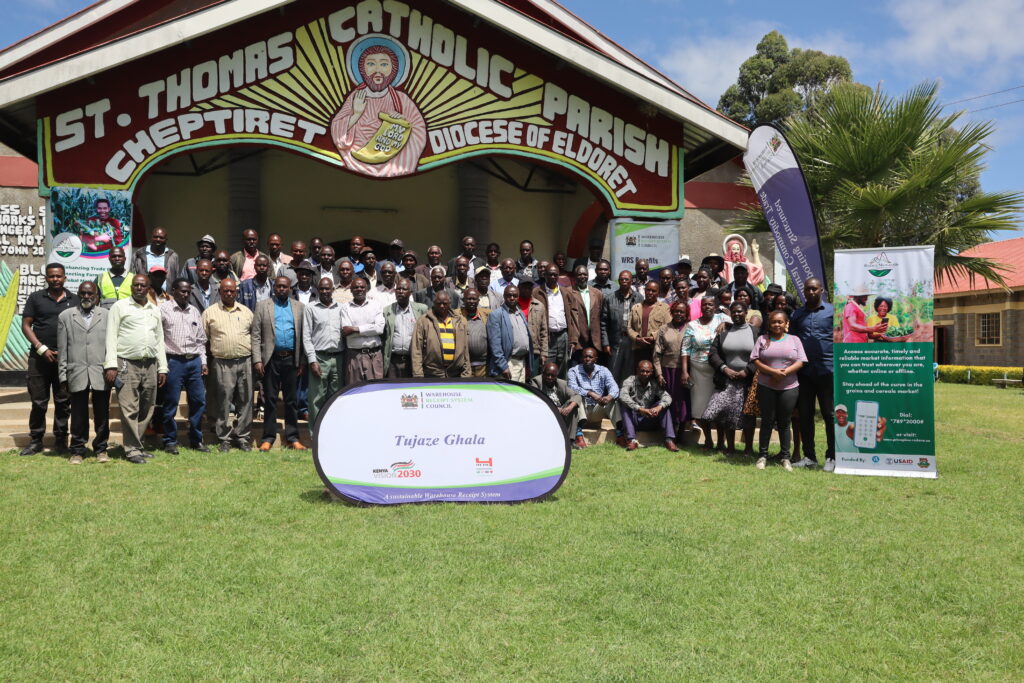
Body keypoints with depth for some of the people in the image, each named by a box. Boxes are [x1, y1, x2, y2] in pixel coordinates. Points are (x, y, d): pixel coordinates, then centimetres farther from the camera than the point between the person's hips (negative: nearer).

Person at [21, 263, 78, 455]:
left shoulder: (74, 300, 9)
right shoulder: (36, 298, 6)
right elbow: (26, 325, 3)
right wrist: (41, 348, -7)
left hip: (66, 358, 1)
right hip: (40, 357, 0)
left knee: (63, 401, 4)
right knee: (38, 401, 3)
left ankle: (61, 440, 12)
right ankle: (36, 441, 11)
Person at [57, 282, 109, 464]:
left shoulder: (107, 315, 8)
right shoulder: (65, 316, 12)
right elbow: (62, 350, 9)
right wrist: (63, 376, 4)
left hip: (101, 374, 0)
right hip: (77, 374, 1)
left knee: (102, 414, 4)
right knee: (78, 415, 5)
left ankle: (101, 449, 15)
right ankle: (77, 451, 15)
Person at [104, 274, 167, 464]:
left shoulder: (155, 310, 17)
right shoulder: (120, 306, 3)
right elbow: (111, 336, -2)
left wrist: (162, 368, 14)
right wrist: (111, 365, -11)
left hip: (150, 365, 5)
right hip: (127, 364, -5)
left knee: (147, 409, 7)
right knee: (129, 409, -6)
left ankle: (136, 444, 18)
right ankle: (132, 449, -1)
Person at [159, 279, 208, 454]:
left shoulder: (195, 312, 15)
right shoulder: (164, 309, -1)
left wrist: (203, 362, 12)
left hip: (194, 361, 5)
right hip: (174, 361, -5)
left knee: (199, 401, 5)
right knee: (171, 403, 0)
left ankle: (196, 440, 16)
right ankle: (170, 441, 12)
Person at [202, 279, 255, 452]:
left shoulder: (246, 312, 13)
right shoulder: (210, 312, 6)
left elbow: (254, 335, 16)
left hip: (245, 362, 2)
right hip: (222, 364, -2)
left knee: (245, 401, 4)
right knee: (223, 402, 0)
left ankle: (243, 437, 13)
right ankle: (224, 439, 10)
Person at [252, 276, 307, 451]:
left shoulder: (299, 307, 10)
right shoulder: (262, 306, 6)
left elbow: (303, 336, 8)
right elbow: (256, 335, 2)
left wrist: (303, 362, 2)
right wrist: (257, 360, -6)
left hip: (291, 359, 1)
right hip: (271, 359, -1)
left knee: (292, 400, 6)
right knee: (270, 399, 3)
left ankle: (293, 438, 13)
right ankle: (268, 438, 11)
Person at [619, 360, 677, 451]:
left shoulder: (654, 384, 2)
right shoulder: (630, 381, -8)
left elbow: (667, 397, -12)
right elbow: (622, 395, -27)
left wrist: (659, 407, -35)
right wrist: (639, 409, -38)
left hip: (648, 421, 2)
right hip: (632, 420, -2)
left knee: (664, 405, -15)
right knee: (623, 403, -27)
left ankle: (669, 440, -26)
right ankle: (631, 440, -37)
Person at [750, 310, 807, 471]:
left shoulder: (794, 340, 8)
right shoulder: (762, 339, 7)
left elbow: (800, 362, 0)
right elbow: (756, 361, -1)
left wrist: (785, 372, -15)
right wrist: (773, 372, -15)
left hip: (789, 387, 0)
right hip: (766, 387, 0)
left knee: (784, 423, 6)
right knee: (767, 421, 4)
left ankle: (785, 457, 14)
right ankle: (762, 455, 12)